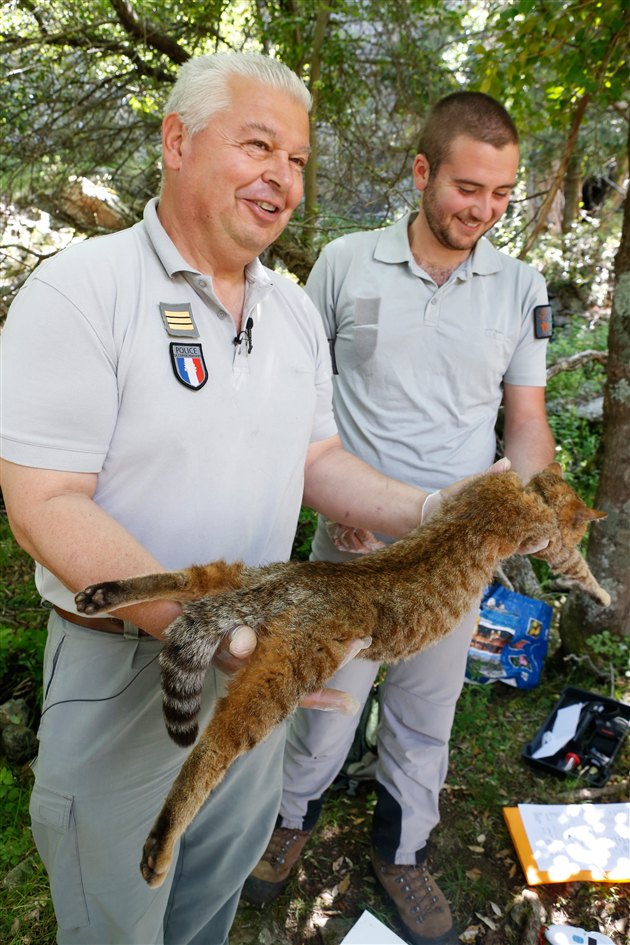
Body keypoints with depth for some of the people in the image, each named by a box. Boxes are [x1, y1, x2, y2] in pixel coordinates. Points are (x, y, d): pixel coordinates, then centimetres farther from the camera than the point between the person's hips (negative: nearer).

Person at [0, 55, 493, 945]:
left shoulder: (295, 309, 4)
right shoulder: (80, 291, -18)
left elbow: (316, 460, 7)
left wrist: (428, 514, -10)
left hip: (264, 663, 6)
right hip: (123, 665, -5)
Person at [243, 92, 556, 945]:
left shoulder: (521, 288, 0)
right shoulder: (346, 264, -5)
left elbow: (527, 419, 4)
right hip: (353, 536, -1)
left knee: (426, 711, 18)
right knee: (325, 695, 14)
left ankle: (402, 849, 44)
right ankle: (294, 817, 45)